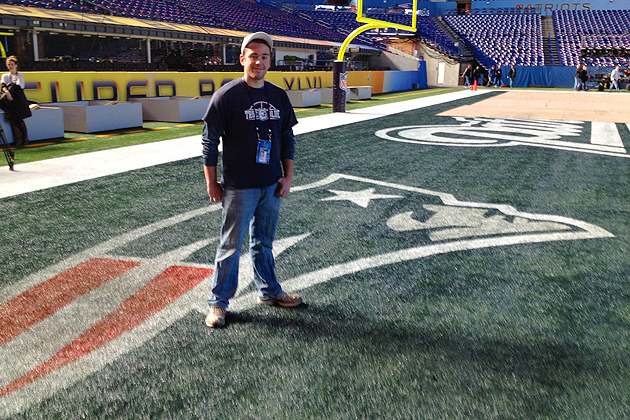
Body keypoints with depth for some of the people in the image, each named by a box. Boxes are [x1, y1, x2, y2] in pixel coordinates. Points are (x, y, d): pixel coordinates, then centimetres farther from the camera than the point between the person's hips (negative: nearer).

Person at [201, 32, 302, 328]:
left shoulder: (279, 96, 8)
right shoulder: (227, 95, -8)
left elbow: (287, 139, 14)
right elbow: (209, 140, -6)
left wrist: (288, 177, 9)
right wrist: (211, 183, -6)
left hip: (272, 185, 5)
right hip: (239, 186, -5)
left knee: (264, 243, 17)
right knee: (231, 245, 2)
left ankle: (269, 292, 31)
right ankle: (218, 302, 14)